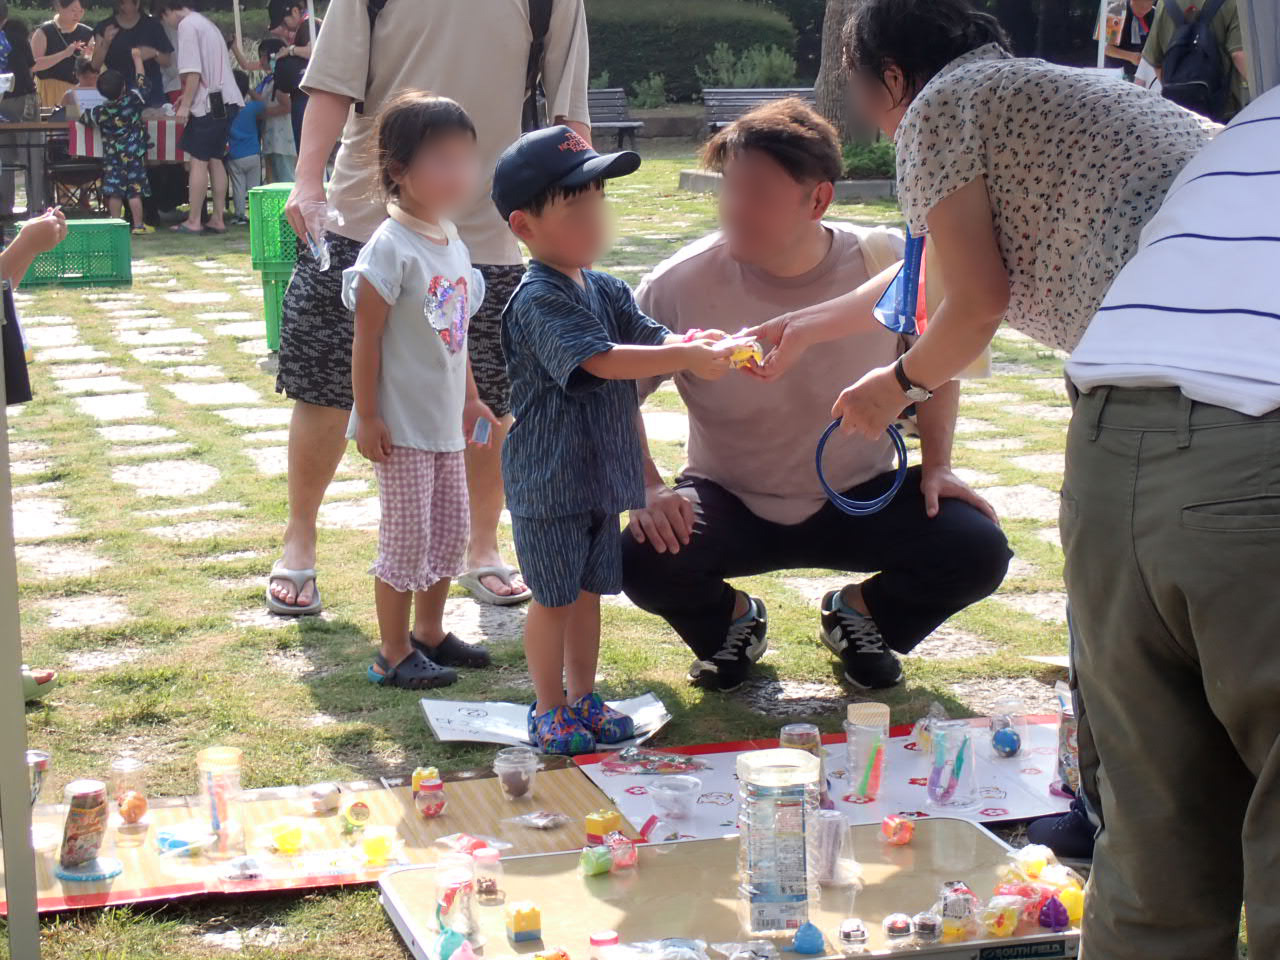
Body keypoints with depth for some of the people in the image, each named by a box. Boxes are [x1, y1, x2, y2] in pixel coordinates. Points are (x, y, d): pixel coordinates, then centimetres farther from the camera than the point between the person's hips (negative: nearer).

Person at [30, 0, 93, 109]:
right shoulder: (44, 32, -4)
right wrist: (64, 54, -22)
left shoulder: (87, 33, 7)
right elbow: (34, 65, -15)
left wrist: (88, 57, -11)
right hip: (50, 89, -3)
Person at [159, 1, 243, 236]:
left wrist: (185, 105, -13)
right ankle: (218, 219, 11)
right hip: (226, 101, 9)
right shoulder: (206, 23, 19)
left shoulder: (187, 25, -9)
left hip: (208, 104, -9)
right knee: (215, 160, 11)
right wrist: (187, 97, 29)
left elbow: (193, 71, -17)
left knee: (198, 160, -4)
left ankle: (193, 221, -3)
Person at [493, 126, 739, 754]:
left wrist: (710, 347, -17)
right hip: (548, 481, -8)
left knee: (589, 588, 16)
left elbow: (655, 341, 4)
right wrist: (687, 358, -32)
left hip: (602, 473, 8)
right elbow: (600, 360, -29)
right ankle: (549, 709, 16)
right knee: (553, 596, 3)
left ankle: (582, 698, 29)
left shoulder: (607, 291, 7)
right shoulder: (537, 300, -19)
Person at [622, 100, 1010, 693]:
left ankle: (860, 613, 12)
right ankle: (732, 621, 8)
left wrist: (936, 465, -3)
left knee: (978, 551, -22)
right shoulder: (682, 285, -18)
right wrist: (649, 490, -22)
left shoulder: (889, 267, -14)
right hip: (730, 504, -1)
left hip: (859, 500, 1)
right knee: (643, 559, -30)